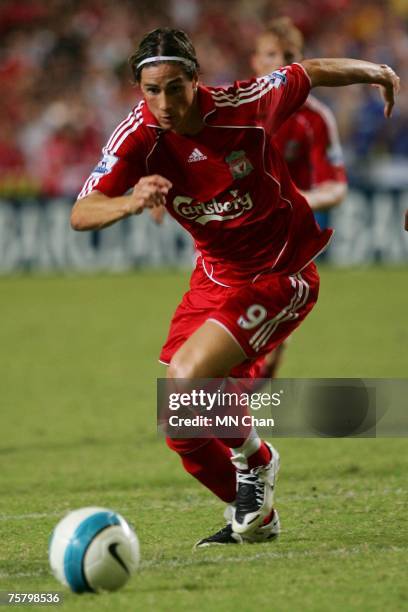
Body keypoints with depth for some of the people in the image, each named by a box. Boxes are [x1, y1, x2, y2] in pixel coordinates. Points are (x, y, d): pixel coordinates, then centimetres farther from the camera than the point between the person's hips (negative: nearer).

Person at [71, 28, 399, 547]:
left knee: (186, 378, -24)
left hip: (280, 274, -5)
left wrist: (375, 72, 18)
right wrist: (130, 202, -50)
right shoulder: (138, 135, -16)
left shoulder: (244, 105, -21)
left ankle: (255, 460, 5)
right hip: (215, 275, 5)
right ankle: (252, 516, 29)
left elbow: (312, 73, -1)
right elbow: (81, 214, -28)